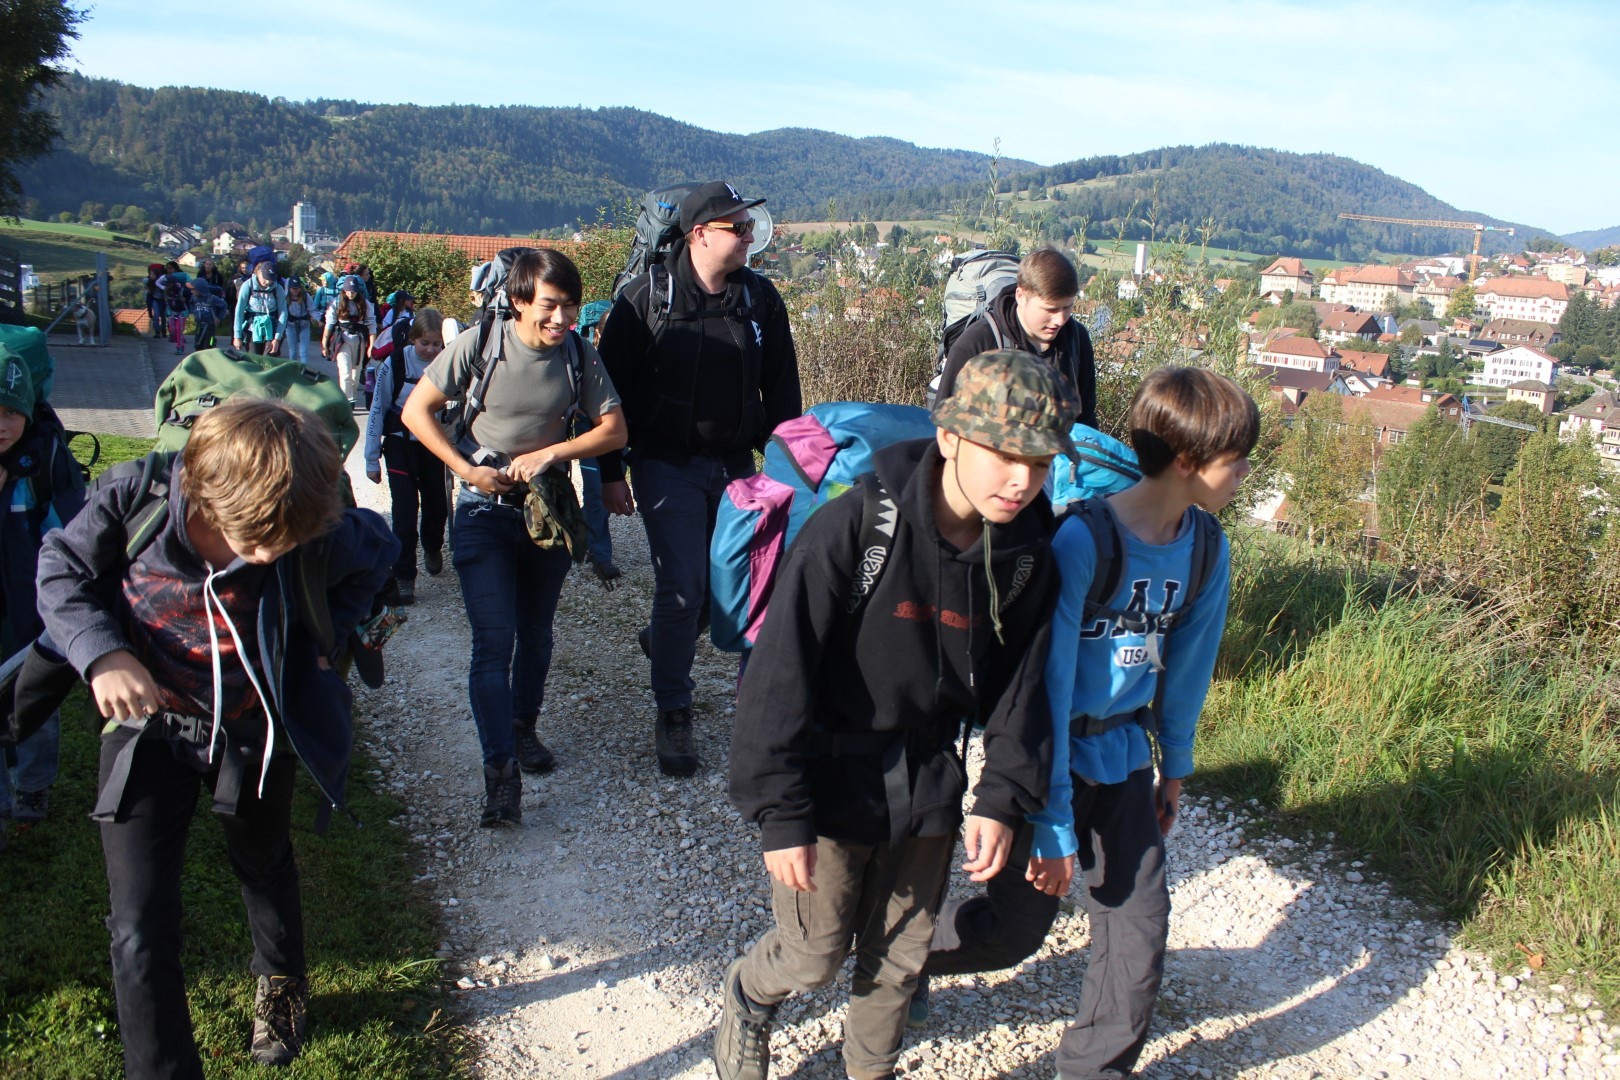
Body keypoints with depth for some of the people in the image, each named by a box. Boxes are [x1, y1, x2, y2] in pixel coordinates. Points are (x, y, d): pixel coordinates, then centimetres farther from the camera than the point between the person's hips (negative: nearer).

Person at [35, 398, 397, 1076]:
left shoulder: (316, 536, -27)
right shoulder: (135, 498, -29)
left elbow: (379, 549, -4)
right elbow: (60, 570, -11)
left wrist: (324, 633, -11)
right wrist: (102, 654, -27)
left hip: (253, 729, 1)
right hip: (148, 723, -1)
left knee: (264, 868, 28)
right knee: (139, 935, -6)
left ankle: (282, 983, 59)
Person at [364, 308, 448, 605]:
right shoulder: (395, 364, -15)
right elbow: (378, 411, -7)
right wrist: (372, 459, -5)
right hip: (401, 444, -2)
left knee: (437, 504, 11)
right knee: (404, 508, -8)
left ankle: (433, 548, 43)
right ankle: (404, 576, 0)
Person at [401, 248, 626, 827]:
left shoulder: (580, 357, -4)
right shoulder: (479, 346, -12)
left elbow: (614, 429, -4)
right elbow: (416, 410, -7)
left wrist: (552, 452, -17)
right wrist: (468, 470, -15)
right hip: (485, 513, -3)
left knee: (536, 632, 16)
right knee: (493, 642, -10)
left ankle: (524, 728, 38)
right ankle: (500, 770, -7)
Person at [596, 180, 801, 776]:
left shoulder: (761, 297, 4)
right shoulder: (646, 297, -7)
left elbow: (781, 388, 10)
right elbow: (611, 386, -3)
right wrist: (610, 474, -5)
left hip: (736, 465, 4)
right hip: (667, 465, -4)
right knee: (683, 587, -8)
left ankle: (666, 638, 38)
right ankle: (672, 716, 8)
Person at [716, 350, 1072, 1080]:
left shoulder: (1026, 556, -9)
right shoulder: (857, 526, -25)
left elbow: (1019, 684, 2)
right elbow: (781, 670, -22)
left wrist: (1003, 798, -5)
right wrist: (780, 814, -19)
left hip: (927, 781, 4)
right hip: (833, 770, -4)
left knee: (902, 955, 16)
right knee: (814, 956, 10)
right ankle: (747, 998, 44)